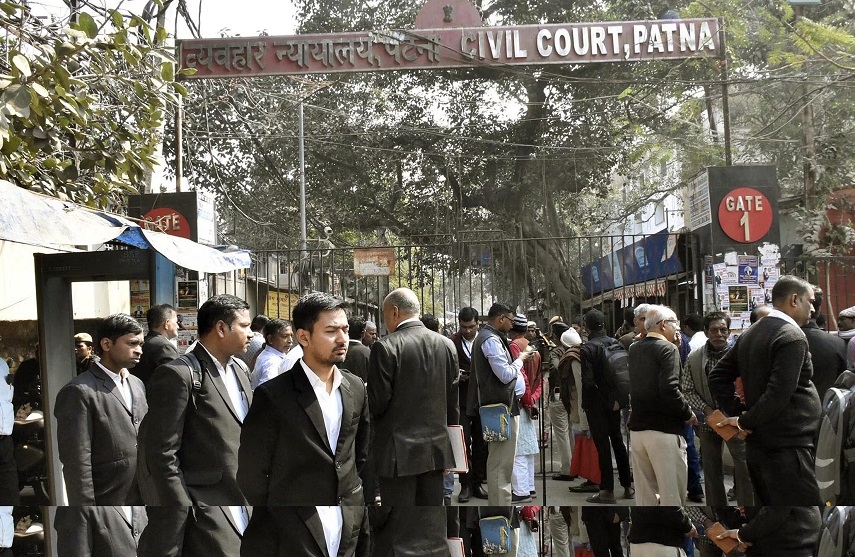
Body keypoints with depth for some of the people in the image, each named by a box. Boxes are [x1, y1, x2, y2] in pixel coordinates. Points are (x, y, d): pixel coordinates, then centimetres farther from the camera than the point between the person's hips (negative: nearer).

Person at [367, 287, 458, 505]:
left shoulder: (385, 347, -12)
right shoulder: (447, 345, 5)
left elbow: (377, 402, -13)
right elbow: (453, 400, 8)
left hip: (398, 452, -5)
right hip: (437, 449, 6)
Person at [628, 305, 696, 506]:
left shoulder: (634, 349, 11)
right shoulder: (667, 348, -10)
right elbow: (669, 389, -21)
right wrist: (688, 414, -6)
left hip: (637, 428, 7)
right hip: (664, 429, -7)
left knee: (645, 494, 11)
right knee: (672, 495, -1)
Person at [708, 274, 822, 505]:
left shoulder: (749, 334, 12)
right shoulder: (792, 337, -15)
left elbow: (717, 376, 15)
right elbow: (778, 394, -22)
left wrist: (738, 412, 8)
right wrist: (745, 422, -9)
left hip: (757, 447, 9)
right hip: (787, 450, -9)